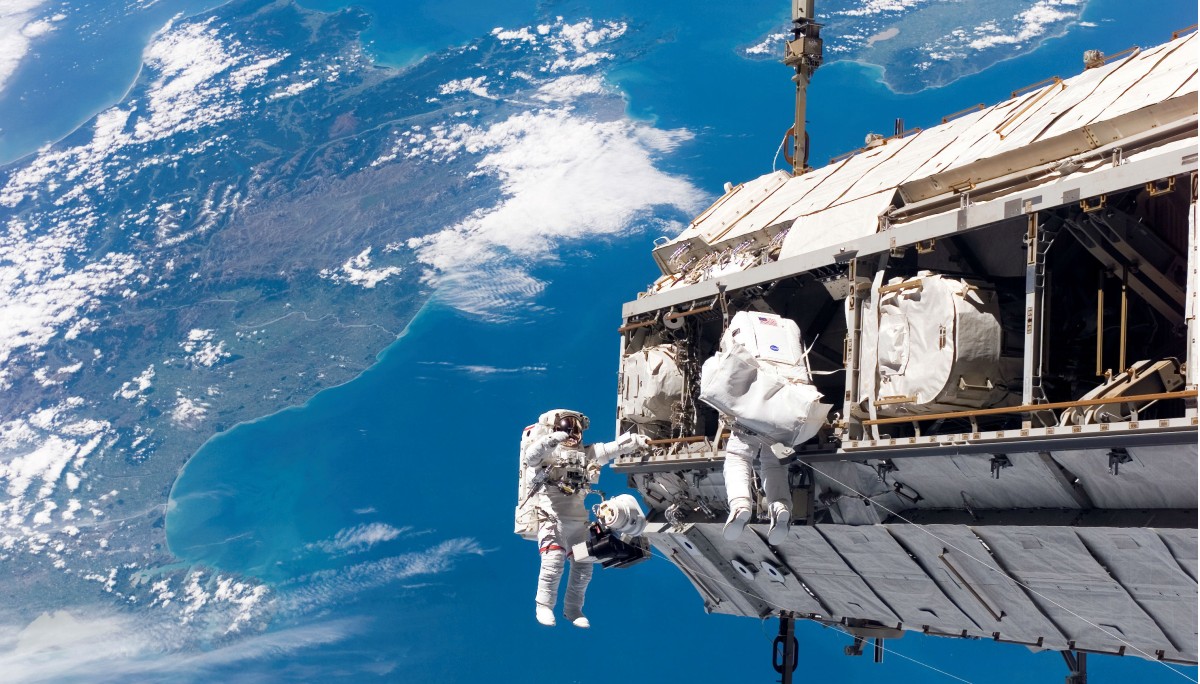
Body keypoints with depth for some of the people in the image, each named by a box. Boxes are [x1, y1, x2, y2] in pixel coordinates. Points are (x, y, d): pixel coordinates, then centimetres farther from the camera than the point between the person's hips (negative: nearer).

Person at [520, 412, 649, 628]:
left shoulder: (588, 453, 13)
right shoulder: (550, 451, -3)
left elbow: (614, 448, 7)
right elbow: (529, 458, -20)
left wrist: (637, 440, -6)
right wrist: (551, 439, -30)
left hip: (579, 520, 6)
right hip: (553, 518, -6)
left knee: (583, 568, 7)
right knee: (553, 562, -18)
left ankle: (573, 609, 21)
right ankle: (544, 606, 0)